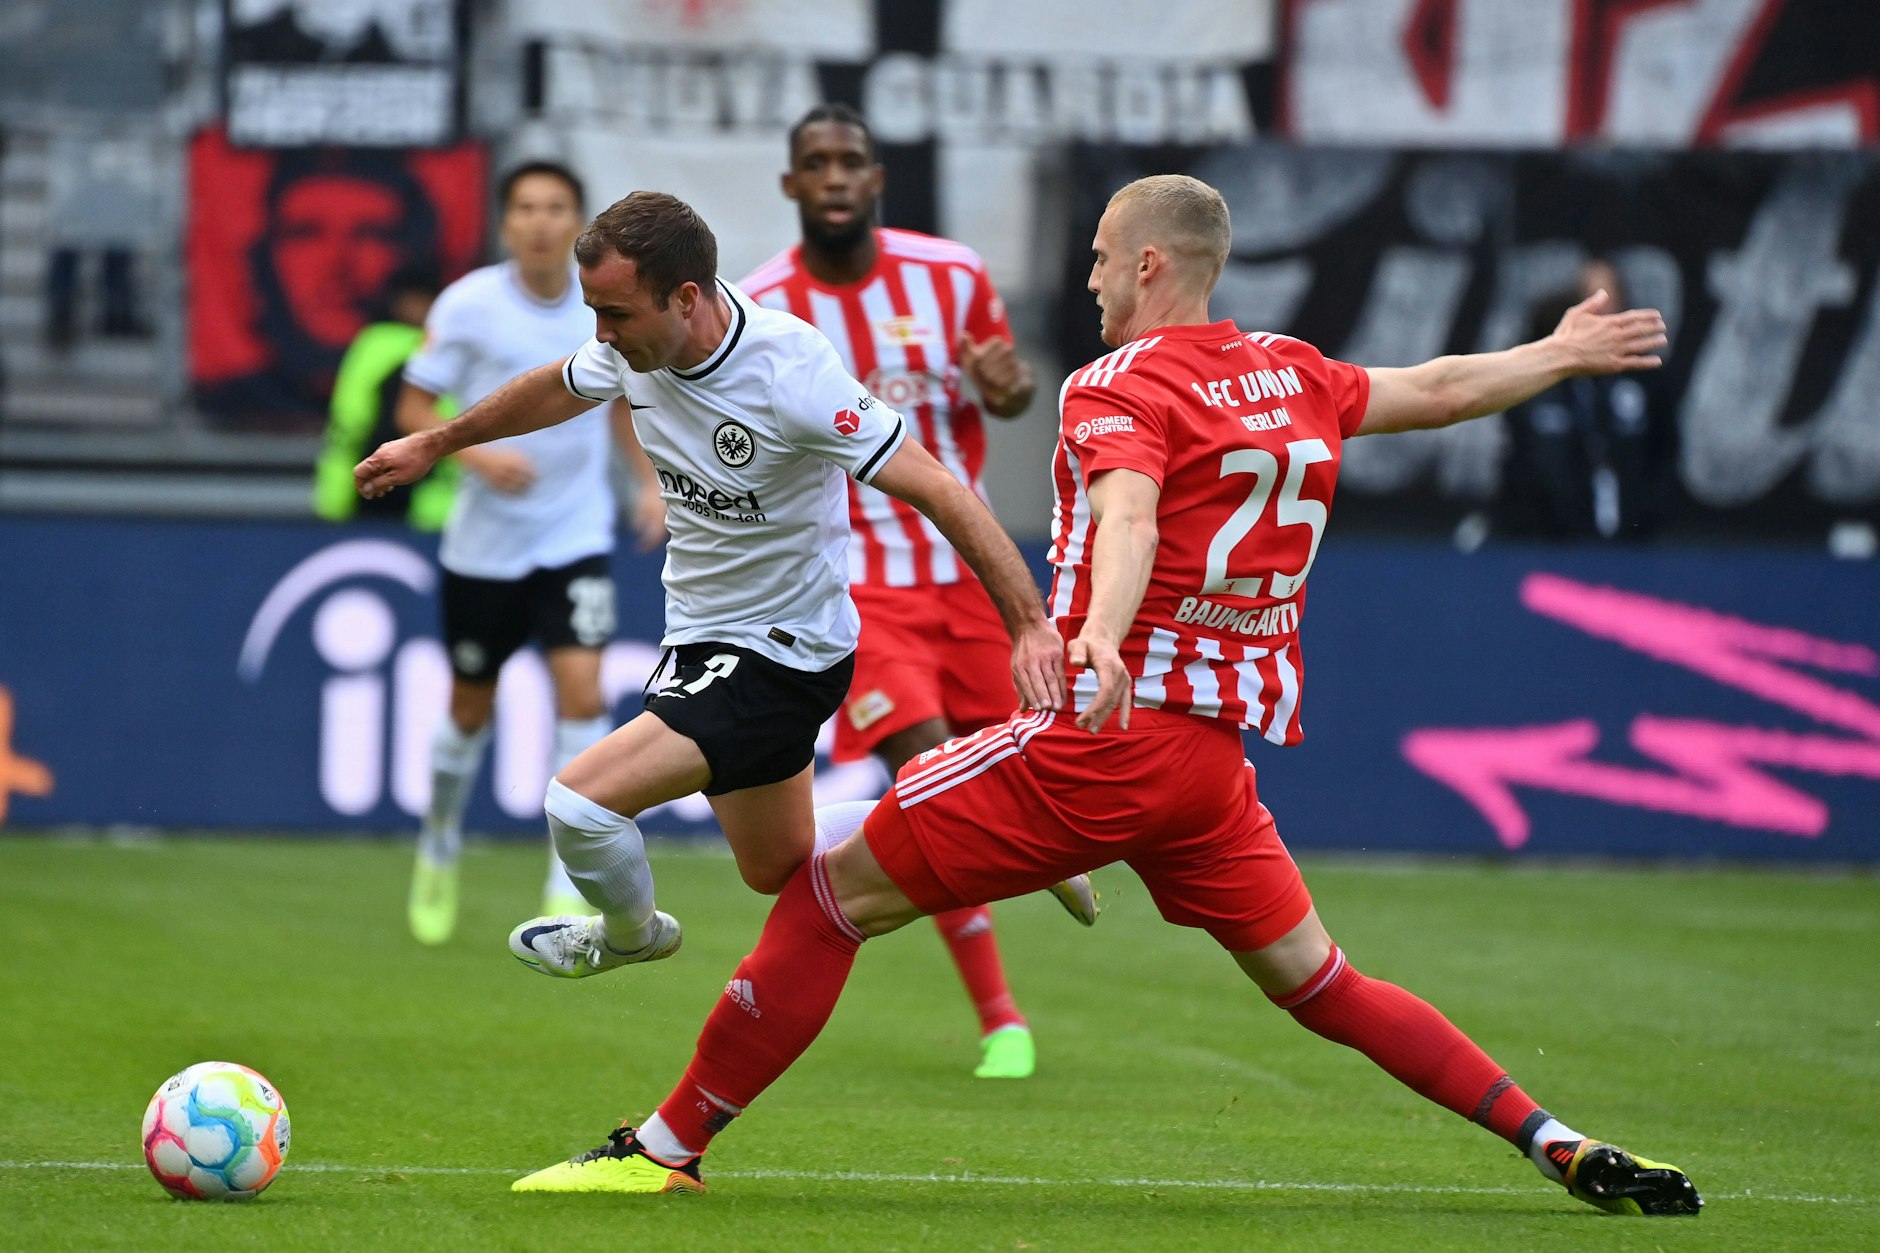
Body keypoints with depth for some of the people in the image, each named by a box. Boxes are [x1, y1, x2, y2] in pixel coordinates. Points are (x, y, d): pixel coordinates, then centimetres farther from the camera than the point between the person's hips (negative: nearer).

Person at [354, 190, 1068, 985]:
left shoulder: (790, 374, -31)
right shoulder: (640, 338, -10)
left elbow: (941, 492, -28)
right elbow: (561, 389, 15)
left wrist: (1032, 628, -34)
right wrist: (436, 443, 27)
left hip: (782, 655, -8)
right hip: (700, 633, 8)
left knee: (579, 803, -17)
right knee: (780, 872, 21)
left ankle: (631, 932, 16)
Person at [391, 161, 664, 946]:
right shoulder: (469, 305, -11)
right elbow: (413, 409, -5)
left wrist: (649, 480, 5)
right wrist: (477, 455, -21)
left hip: (576, 536, 1)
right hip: (484, 543, -1)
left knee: (582, 690, -16)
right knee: (471, 706, 11)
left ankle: (569, 890, -10)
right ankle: (439, 852, 39)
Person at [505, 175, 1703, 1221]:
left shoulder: (1119, 387, -8)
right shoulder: (1294, 375, 13)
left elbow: (1130, 515, -28)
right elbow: (1434, 391, 28)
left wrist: (1101, 637, -47)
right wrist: (1559, 354, 47)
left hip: (1108, 734, -7)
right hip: (1220, 755, 7)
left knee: (830, 893, -1)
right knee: (1320, 984, 16)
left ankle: (667, 1146, -2)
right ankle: (1563, 1147, 6)